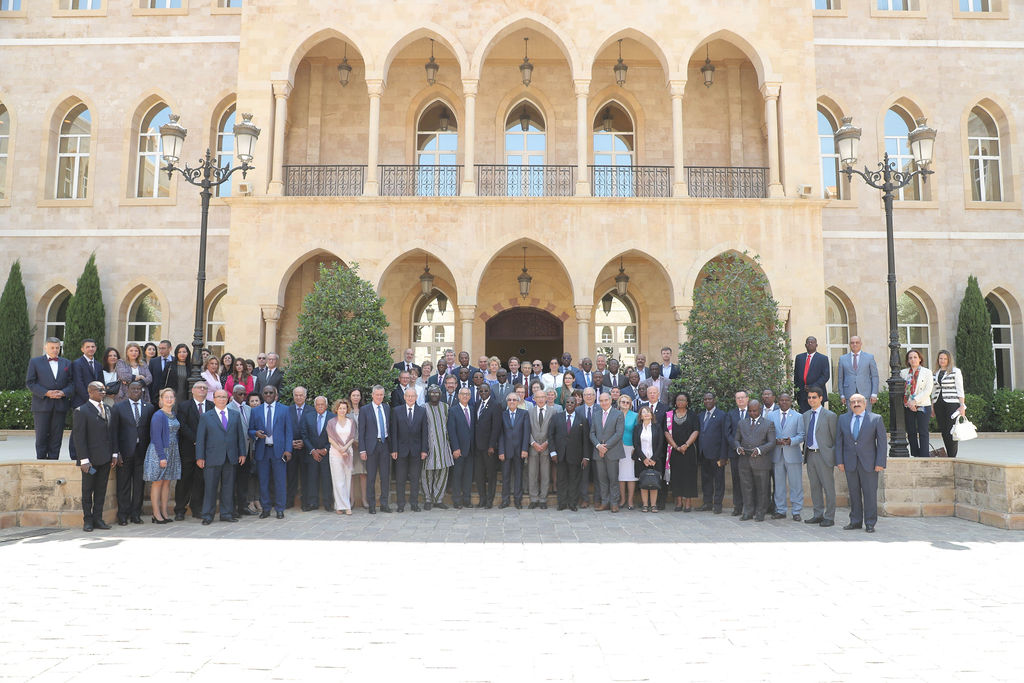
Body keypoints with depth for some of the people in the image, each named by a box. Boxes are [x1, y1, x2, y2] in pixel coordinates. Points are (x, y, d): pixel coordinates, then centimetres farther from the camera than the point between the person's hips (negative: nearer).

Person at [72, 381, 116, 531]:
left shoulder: (107, 409, 12)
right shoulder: (81, 411, -8)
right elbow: (79, 438, -11)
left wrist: (114, 453, 10)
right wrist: (84, 460, -15)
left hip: (105, 458, 6)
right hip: (90, 459, -6)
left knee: (101, 489, 10)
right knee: (87, 491, 5)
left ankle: (98, 518, 17)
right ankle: (87, 520, 15)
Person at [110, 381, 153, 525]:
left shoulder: (149, 408, 9)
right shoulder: (118, 408, 4)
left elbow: (150, 432, 9)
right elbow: (113, 432, 0)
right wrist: (116, 453, -7)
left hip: (142, 452, 2)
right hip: (125, 452, -2)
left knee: (139, 485, 5)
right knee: (123, 485, 4)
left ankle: (136, 515, 15)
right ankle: (123, 515, 13)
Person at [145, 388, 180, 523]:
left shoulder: (174, 414, 12)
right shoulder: (158, 415, -11)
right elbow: (156, 437, -15)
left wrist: (175, 453, 10)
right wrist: (162, 456, -19)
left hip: (172, 452, 7)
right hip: (159, 451, -7)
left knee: (167, 482, 9)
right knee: (157, 482, -2)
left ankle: (165, 512, 14)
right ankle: (156, 514, 3)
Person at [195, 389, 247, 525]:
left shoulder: (235, 415, 12)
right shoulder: (206, 416, 4)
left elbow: (240, 435, 12)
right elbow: (200, 438, 2)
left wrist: (242, 453, 5)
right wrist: (200, 457, -4)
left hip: (231, 458, 3)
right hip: (213, 458, -2)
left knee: (229, 486, 7)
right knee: (210, 487, 0)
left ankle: (226, 513, 15)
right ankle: (207, 516, 9)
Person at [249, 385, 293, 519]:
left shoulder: (284, 410, 7)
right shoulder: (256, 411, 11)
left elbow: (288, 431, 4)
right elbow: (250, 430, 12)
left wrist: (288, 449, -5)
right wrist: (256, 433, -12)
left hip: (279, 450, -1)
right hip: (261, 450, 2)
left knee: (280, 481, 0)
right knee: (263, 481, 5)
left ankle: (280, 510, 10)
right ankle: (266, 509, 17)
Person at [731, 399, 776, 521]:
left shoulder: (769, 424, 4)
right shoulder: (742, 423, 15)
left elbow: (771, 443, -3)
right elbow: (736, 439, 16)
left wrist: (759, 450, -19)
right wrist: (738, 447, -7)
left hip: (761, 462, -3)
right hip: (744, 461, 3)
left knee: (761, 488, 3)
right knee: (746, 488, 5)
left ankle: (760, 513, 14)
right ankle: (748, 512, 14)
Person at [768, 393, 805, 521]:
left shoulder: (798, 416, 5)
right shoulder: (771, 415, 11)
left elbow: (801, 435, 0)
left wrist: (791, 441, -18)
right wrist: (775, 440, -11)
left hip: (793, 454, -2)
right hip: (776, 455, 2)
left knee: (796, 485, 0)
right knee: (778, 484, 7)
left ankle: (796, 511, 8)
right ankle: (780, 510, 15)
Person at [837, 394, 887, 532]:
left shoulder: (876, 419, 0)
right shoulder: (843, 419, 8)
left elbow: (881, 442, -2)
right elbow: (839, 441, 9)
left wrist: (880, 463, -8)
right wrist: (839, 461, 2)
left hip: (868, 463, -3)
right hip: (850, 463, 3)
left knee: (870, 493, 1)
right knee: (854, 493, 8)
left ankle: (870, 523, 10)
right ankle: (855, 521, 18)